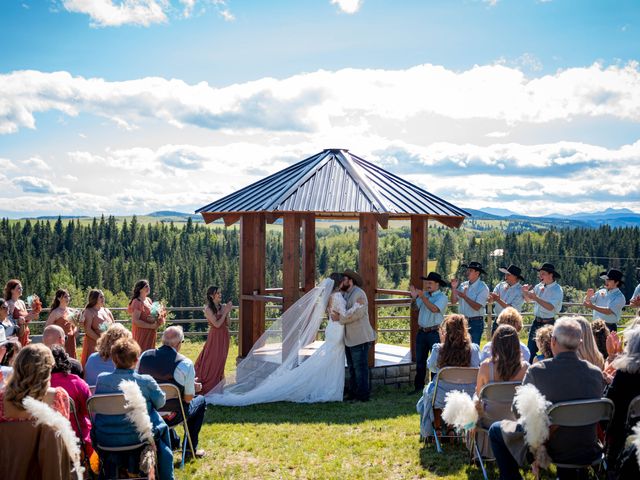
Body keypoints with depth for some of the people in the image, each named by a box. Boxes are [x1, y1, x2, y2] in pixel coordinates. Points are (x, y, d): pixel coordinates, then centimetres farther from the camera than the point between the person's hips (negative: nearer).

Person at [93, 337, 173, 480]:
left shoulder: (101, 379, -9)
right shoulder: (146, 381, -17)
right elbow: (160, 402, -2)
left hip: (104, 439, 3)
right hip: (136, 437, -3)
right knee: (162, 427, 25)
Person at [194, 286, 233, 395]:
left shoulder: (223, 306, 4)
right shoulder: (208, 309, -10)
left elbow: (227, 324, 4)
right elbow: (217, 324, -17)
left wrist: (228, 312, -9)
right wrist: (225, 312, -14)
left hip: (224, 336, 5)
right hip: (215, 336, -5)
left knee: (220, 362, 10)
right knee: (212, 361, -2)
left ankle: (218, 385, 21)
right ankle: (207, 386, 8)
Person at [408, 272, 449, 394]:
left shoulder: (442, 297, -9)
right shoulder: (425, 294, 10)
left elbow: (434, 309, -25)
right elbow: (416, 307, 14)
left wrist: (423, 297, -26)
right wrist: (414, 297, -1)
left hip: (435, 332, -7)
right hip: (422, 332, 7)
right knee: (420, 360, 12)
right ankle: (418, 386, 20)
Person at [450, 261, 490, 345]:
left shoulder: (483, 288, -10)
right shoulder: (463, 285, 7)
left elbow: (477, 307, -18)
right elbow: (453, 301, 7)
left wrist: (464, 297, -21)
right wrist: (453, 288, -5)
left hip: (475, 322, -6)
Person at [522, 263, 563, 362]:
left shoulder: (557, 290, -12)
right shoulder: (539, 286, 7)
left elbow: (551, 307, -24)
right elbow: (528, 299, 16)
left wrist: (535, 298, -26)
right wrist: (525, 292, -5)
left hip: (548, 324, -6)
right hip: (536, 322, 6)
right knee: (531, 350, 7)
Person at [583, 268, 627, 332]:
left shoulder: (619, 297, -7)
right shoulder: (601, 292, 9)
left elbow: (609, 311, -19)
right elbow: (586, 302, 10)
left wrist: (593, 307, -27)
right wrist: (588, 296, -13)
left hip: (609, 328, -5)